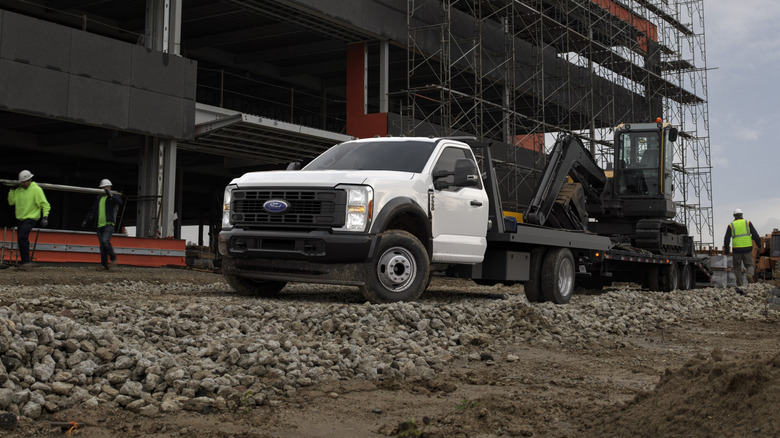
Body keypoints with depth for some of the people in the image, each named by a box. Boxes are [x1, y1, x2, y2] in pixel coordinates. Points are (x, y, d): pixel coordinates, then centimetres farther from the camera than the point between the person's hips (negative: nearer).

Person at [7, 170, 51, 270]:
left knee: (22, 236, -22)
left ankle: (26, 261, -21)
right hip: (21, 218, 7)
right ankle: (25, 262, 18)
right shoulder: (18, 190, 8)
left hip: (31, 218, -7)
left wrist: (45, 217, -19)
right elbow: (11, 202, 12)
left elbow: (45, 204, -10)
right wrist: (11, 190, 1)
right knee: (22, 239, 9)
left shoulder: (36, 189, -10)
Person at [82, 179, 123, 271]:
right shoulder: (99, 198, 19)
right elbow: (92, 211, 25)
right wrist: (86, 220, 18)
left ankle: (113, 257, -7)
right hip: (100, 225, 6)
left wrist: (110, 195, -26)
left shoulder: (114, 196, 3)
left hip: (109, 224, -6)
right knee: (102, 246, 3)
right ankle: (104, 265, 5)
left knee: (105, 240, -25)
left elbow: (120, 202, -21)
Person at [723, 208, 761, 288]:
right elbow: (755, 235, -1)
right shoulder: (747, 223, 5)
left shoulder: (731, 225, 5)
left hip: (737, 249, 0)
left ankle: (739, 286, 5)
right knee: (749, 265, 13)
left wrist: (726, 251, 10)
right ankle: (750, 275, -21)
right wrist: (759, 245, 7)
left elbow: (726, 239, 1)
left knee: (737, 268, 11)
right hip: (747, 248, 0)